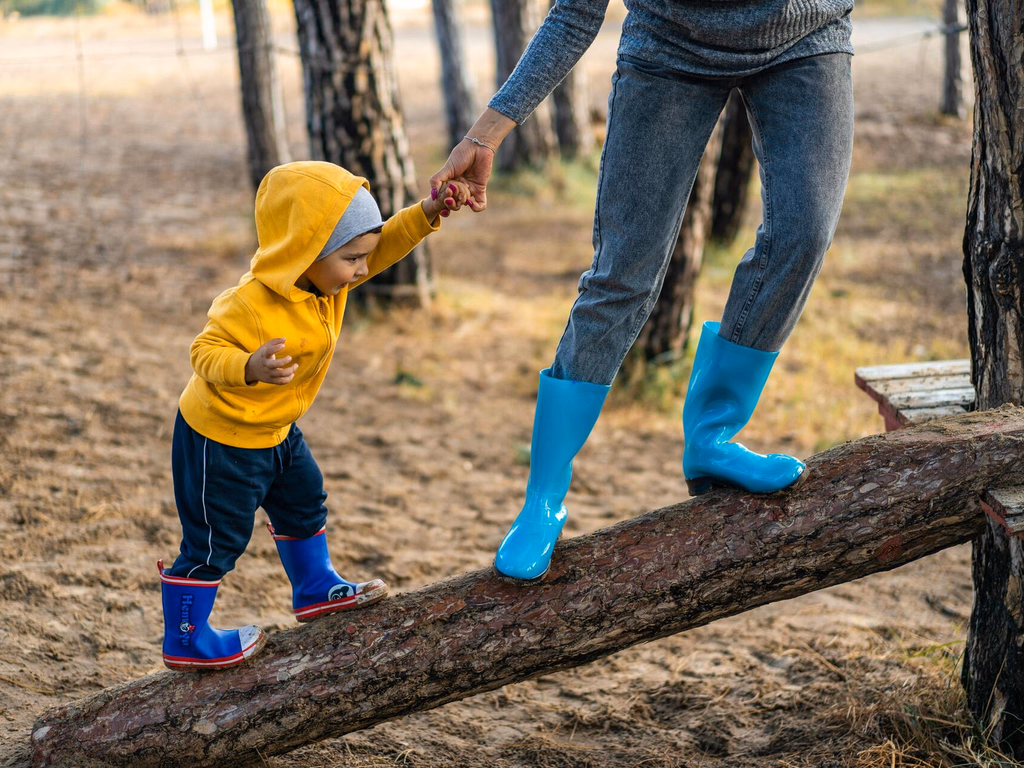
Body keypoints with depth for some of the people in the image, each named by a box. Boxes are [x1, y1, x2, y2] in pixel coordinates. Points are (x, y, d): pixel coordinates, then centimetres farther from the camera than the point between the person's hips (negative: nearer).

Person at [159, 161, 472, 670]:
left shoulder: (322, 276, -8)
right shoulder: (252, 305, -33)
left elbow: (384, 245, -1)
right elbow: (206, 353, -31)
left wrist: (427, 214, -16)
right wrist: (250, 368, -50)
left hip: (273, 430, 9)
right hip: (220, 438, -9)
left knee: (303, 503, 24)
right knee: (215, 541, 2)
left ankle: (316, 590, 45)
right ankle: (184, 641, 18)